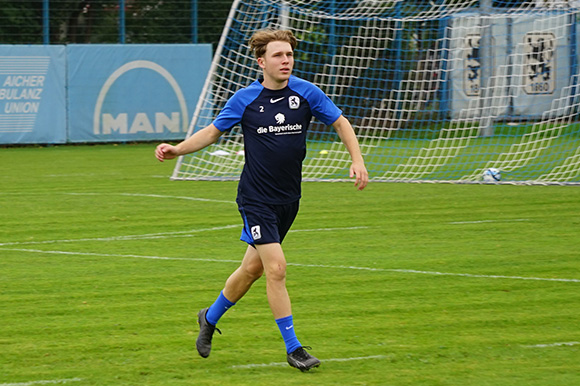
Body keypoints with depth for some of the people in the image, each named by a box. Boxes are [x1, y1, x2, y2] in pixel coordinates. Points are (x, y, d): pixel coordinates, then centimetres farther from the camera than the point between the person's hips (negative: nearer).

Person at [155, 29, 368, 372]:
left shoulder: (306, 93, -3)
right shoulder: (245, 99, -6)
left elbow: (341, 123, 6)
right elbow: (212, 132, 6)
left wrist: (357, 160, -7)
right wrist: (177, 150, -7)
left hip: (288, 199, 4)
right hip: (256, 199, -4)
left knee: (253, 268, 15)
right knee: (276, 268, -15)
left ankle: (211, 318, 39)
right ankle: (293, 348, -7)